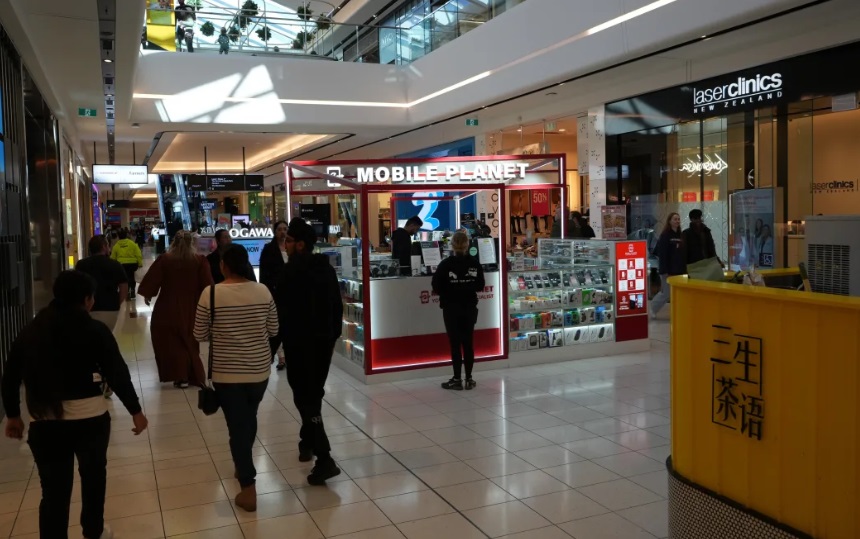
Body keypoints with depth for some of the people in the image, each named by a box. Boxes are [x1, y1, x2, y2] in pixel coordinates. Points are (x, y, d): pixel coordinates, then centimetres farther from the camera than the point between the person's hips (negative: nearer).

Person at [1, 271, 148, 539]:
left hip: (44, 421, 2)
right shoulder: (95, 331, -9)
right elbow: (117, 374, -10)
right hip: (89, 417, -2)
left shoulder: (31, 330, 3)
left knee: (53, 490, 9)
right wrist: (135, 411, 0)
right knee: (93, 475, 22)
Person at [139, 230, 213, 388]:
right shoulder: (200, 261, -7)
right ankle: (194, 376, 16)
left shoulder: (164, 259, -6)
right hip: (190, 309, 1)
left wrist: (147, 294, 13)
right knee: (189, 342, 14)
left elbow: (152, 280, -3)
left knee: (171, 343, 7)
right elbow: (207, 286, -7)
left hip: (168, 308, -1)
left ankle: (180, 376, 0)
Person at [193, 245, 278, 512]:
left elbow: (199, 335, -5)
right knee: (249, 420, 23)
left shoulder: (211, 293, -13)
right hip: (259, 369, 3)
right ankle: (243, 467, 43)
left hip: (227, 372, -3)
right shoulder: (263, 291, -5)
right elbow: (273, 330, 4)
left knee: (237, 425, 5)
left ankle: (248, 489, 7)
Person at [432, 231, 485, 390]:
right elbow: (480, 286, 2)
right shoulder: (474, 264, -3)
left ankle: (457, 379, 6)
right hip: (470, 308, 3)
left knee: (455, 343, 2)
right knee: (468, 342, 9)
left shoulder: (446, 264, -13)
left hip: (451, 309, -3)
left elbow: (436, 287, -11)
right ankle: (469, 379, 14)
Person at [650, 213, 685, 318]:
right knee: (666, 293, -1)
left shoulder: (680, 235, 12)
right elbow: (662, 255, -15)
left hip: (679, 271, 7)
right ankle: (651, 309, 19)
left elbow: (683, 254, 15)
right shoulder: (664, 235, -9)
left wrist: (685, 269, 10)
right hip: (668, 270, -7)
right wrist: (665, 271, -19)